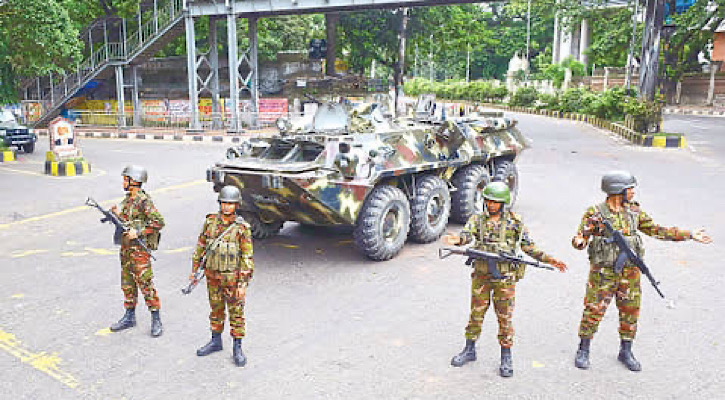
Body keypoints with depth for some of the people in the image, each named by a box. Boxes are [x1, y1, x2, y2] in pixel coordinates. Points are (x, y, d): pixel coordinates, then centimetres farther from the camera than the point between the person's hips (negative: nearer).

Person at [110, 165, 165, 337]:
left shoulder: (144, 201, -15)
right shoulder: (127, 199, 12)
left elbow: (159, 222, -21)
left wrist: (138, 231, -21)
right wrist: (117, 214, -1)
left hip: (139, 249, -9)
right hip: (126, 247, 9)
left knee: (146, 284, -7)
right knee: (127, 284, 15)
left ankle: (156, 320, 1)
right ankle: (129, 317, 27)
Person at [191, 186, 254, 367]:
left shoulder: (242, 228, -13)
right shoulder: (210, 222, -2)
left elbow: (248, 257, -12)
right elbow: (201, 246, 9)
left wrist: (243, 283, -15)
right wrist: (195, 270, 11)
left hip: (233, 279, -4)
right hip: (213, 277, 4)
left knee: (236, 313, 5)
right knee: (216, 310, 18)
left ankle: (237, 348, 16)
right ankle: (216, 341, 35)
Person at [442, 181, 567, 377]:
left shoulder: (515, 222, -1)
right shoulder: (477, 219, 2)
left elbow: (529, 247, 2)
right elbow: (467, 236, -15)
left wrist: (549, 260, -7)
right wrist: (457, 240, -38)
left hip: (505, 278, -2)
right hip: (481, 275, 2)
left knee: (504, 317, 4)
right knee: (476, 314, 13)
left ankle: (506, 358, 18)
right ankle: (470, 350, 29)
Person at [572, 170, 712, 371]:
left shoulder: (634, 211, 5)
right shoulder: (595, 213, -10)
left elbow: (657, 231, 11)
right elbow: (581, 238, -13)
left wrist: (690, 235, 11)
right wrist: (579, 242, -38)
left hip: (629, 273, 5)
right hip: (603, 272, -5)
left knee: (630, 312, 11)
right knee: (593, 311, -1)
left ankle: (626, 352, 29)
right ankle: (583, 351, 16)